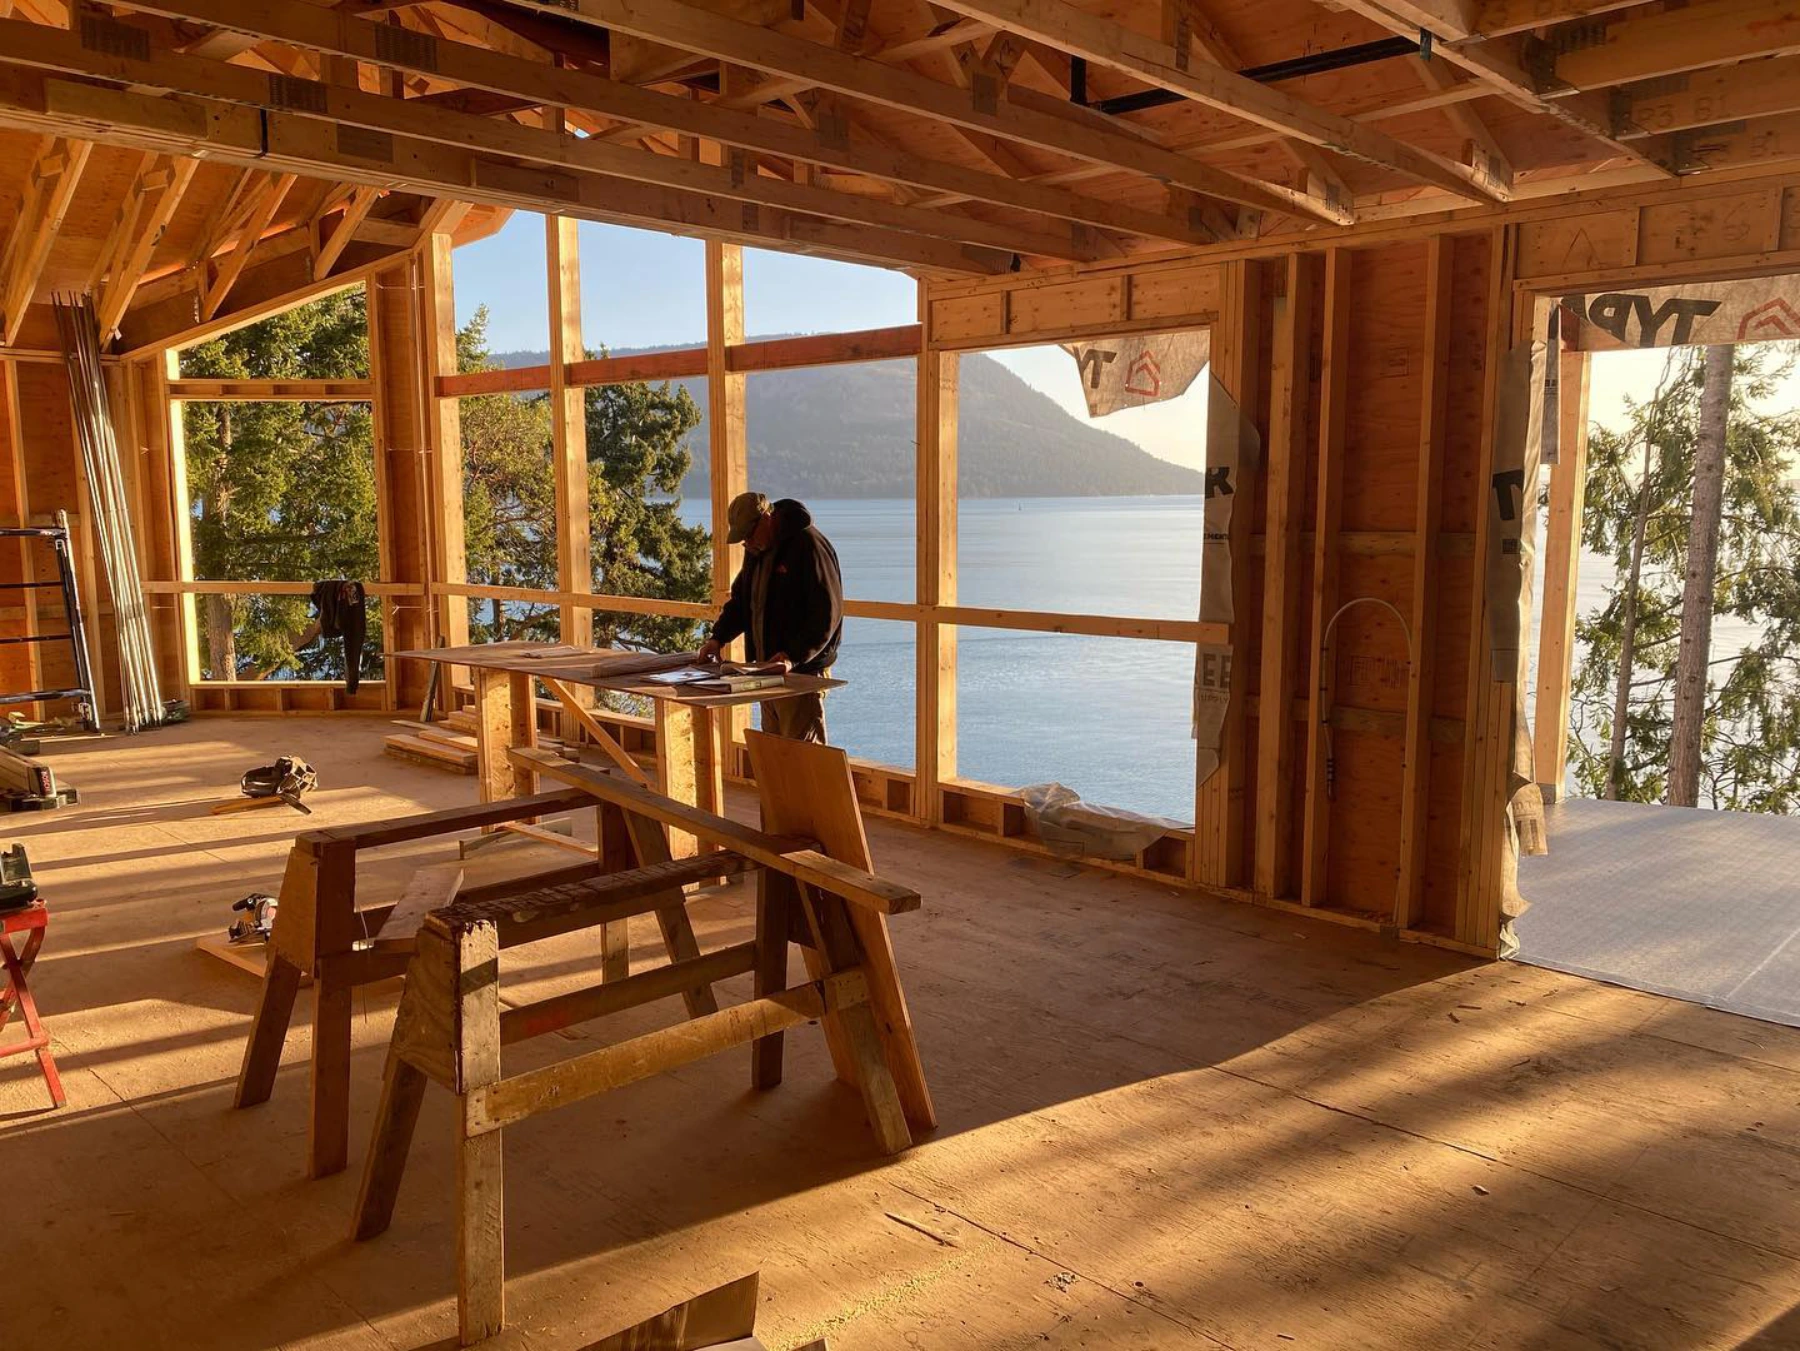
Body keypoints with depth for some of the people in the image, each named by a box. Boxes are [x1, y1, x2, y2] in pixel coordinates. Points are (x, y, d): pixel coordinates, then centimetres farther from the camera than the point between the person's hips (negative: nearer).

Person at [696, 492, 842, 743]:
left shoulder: (809, 546, -15)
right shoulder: (758, 549, 14)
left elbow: (827, 614, -20)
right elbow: (741, 599, 23)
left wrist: (793, 656, -27)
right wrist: (718, 637, 6)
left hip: (804, 671, -9)